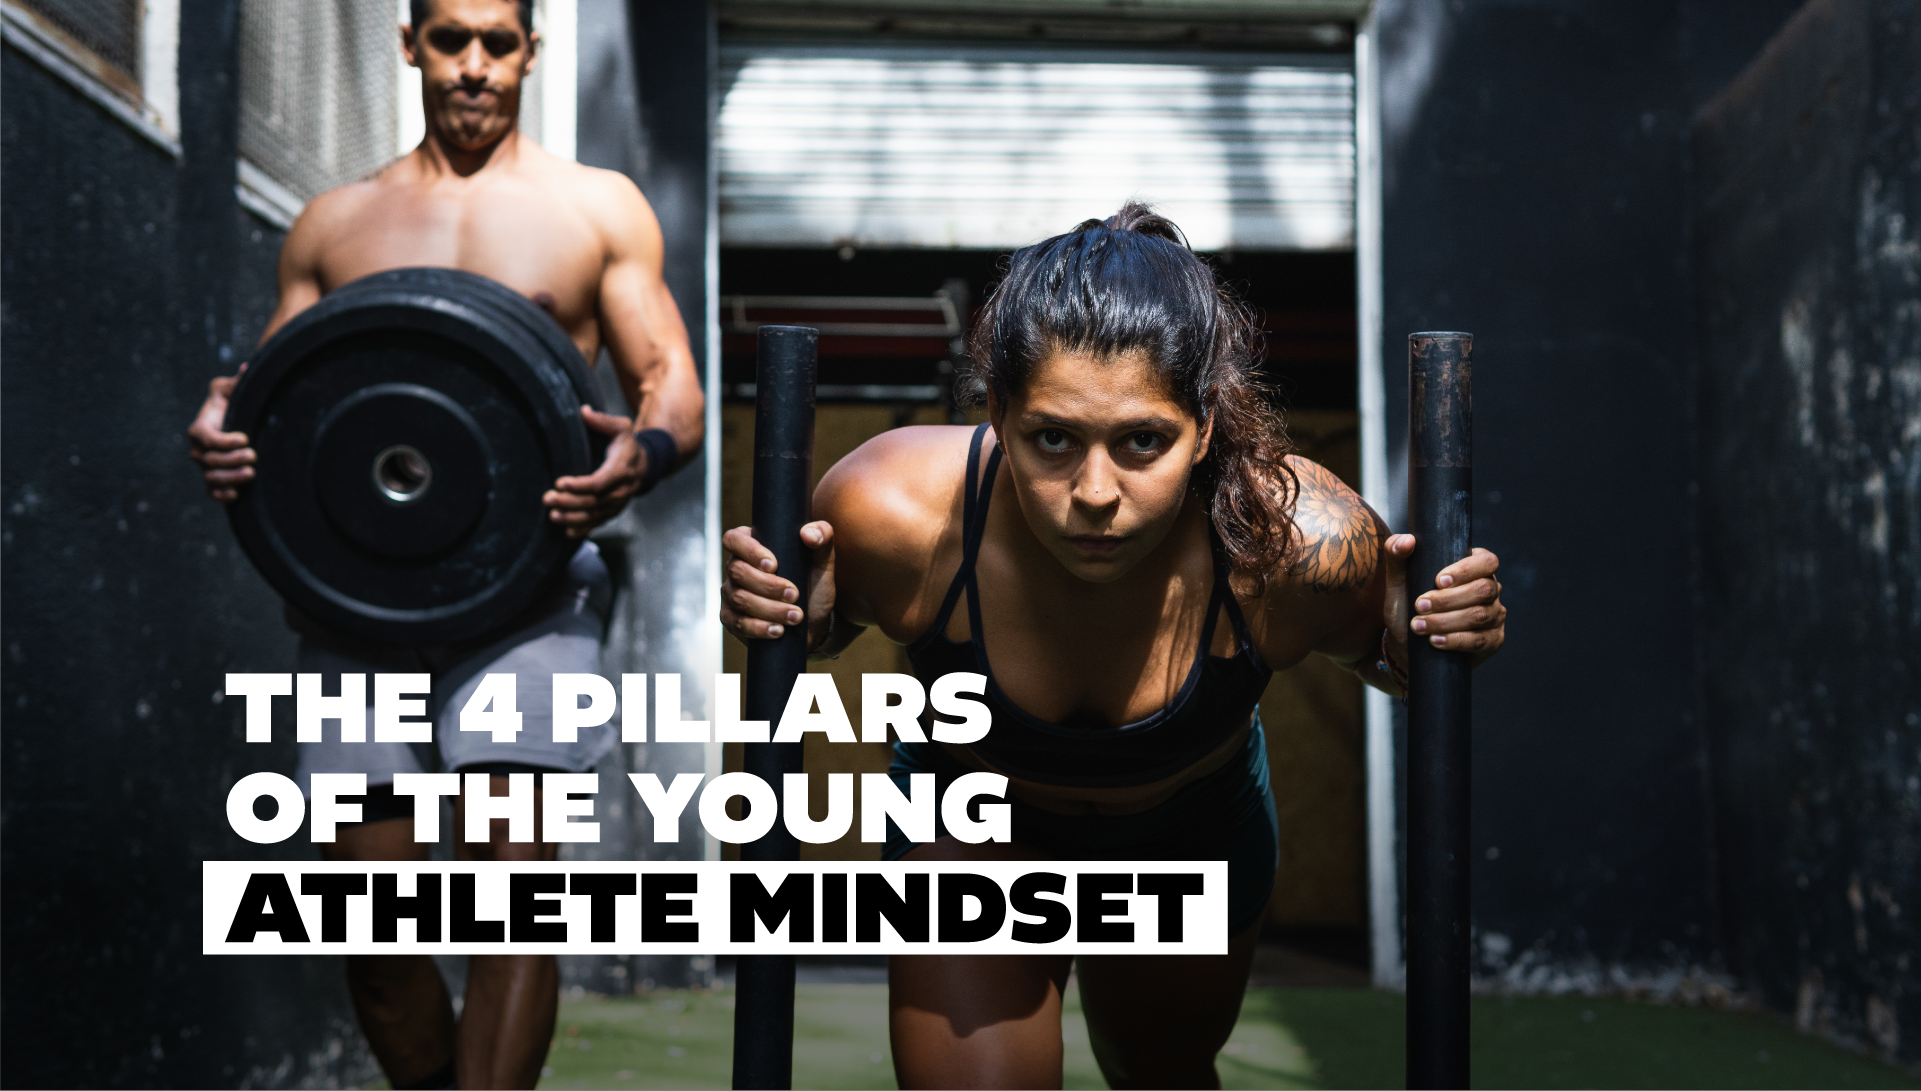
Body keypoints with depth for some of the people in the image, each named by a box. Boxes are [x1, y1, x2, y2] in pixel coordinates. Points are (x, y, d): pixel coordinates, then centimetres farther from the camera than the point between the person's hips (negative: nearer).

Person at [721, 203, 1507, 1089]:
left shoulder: (1298, 544, -39)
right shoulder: (899, 516, -38)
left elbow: (1379, 655, -13)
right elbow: (821, 629, -12)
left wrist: (1424, 639, -36)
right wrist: (781, 615, -35)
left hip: (1195, 831, 2)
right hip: (971, 817, -1)